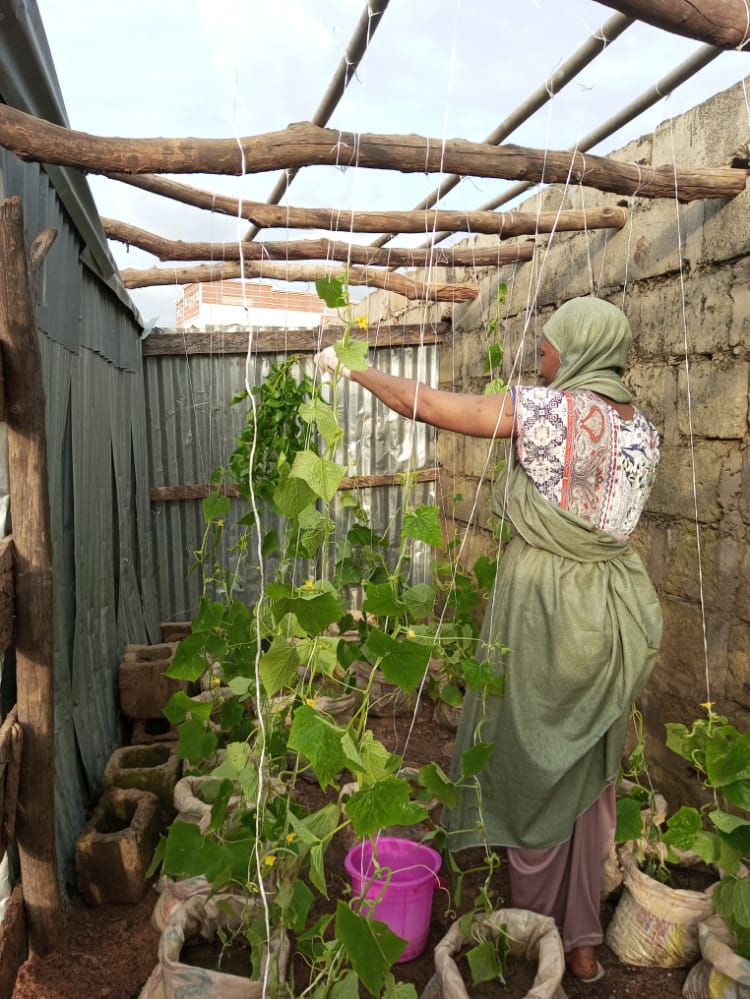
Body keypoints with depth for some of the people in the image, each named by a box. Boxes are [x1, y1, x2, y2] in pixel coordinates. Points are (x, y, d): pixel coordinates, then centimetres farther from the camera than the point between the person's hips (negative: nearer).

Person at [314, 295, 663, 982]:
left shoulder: (550, 408, -15)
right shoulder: (643, 429, 5)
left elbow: (421, 403, -14)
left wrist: (351, 367, 1)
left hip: (544, 603, -6)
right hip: (613, 610, 6)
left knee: (535, 766, 11)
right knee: (590, 773, 16)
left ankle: (535, 928, 28)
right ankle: (582, 940, 30)